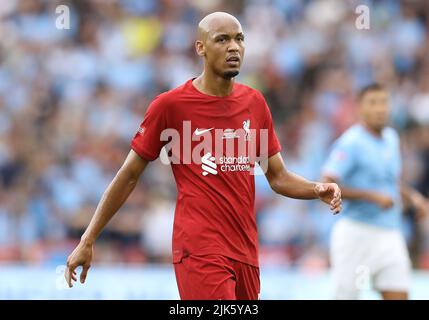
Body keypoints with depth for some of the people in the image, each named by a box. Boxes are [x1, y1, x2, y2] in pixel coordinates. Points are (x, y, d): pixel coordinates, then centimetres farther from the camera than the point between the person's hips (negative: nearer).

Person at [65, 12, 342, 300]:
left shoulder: (255, 102, 11)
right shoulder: (170, 105, -3)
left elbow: (278, 177, 18)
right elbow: (129, 176, 3)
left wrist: (318, 190, -3)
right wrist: (88, 241, 2)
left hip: (246, 252, 6)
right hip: (201, 252, -6)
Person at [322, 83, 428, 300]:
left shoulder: (391, 138, 13)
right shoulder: (351, 142, -11)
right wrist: (372, 196, -21)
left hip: (390, 233, 6)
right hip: (357, 231, -6)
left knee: (398, 295, -4)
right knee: (346, 295, -1)